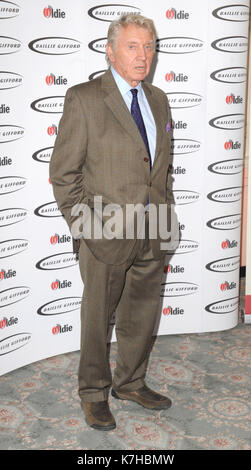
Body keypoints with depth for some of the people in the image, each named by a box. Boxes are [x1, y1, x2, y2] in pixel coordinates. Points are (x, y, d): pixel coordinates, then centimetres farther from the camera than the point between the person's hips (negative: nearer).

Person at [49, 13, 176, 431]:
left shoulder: (158, 100, 11)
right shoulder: (83, 98, -8)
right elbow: (63, 171, -9)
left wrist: (167, 212, 10)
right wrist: (83, 227, -12)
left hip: (153, 234, 6)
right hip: (107, 235, -5)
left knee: (142, 314, 17)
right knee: (98, 318, 10)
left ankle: (131, 383, 38)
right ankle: (94, 394, 30)